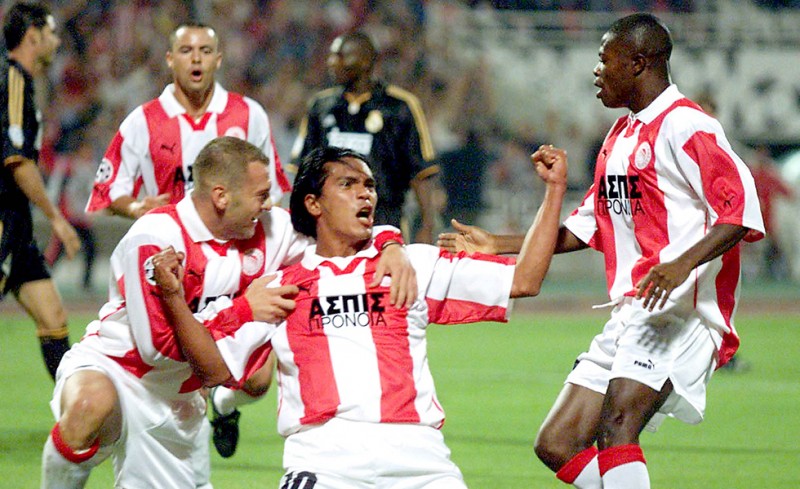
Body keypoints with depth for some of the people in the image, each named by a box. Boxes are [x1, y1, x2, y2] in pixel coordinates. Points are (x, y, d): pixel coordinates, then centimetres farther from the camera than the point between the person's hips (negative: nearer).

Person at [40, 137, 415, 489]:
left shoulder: (266, 229, -4)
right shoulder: (154, 238, -23)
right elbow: (158, 345, -25)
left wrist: (390, 244, -17)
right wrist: (243, 311, -23)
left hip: (177, 403, 7)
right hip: (108, 370, -7)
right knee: (90, 405, -41)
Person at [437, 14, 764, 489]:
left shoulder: (684, 125, -9)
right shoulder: (620, 136, 21)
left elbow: (741, 207, -18)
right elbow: (586, 226, 28)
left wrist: (683, 263, -32)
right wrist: (497, 245, 27)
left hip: (681, 309, -10)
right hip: (631, 315, 10)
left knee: (616, 424, -28)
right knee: (557, 446, 2)